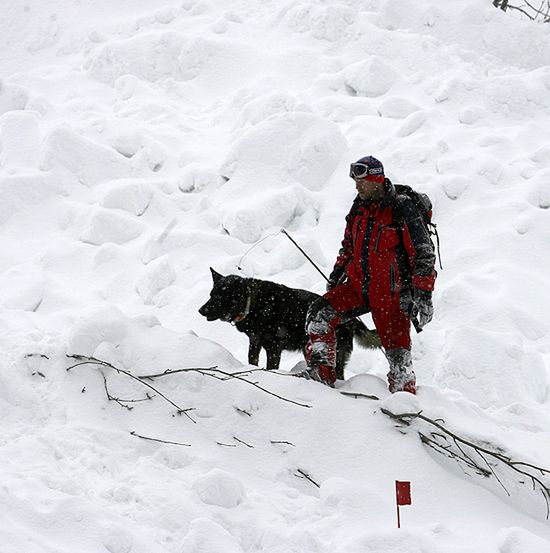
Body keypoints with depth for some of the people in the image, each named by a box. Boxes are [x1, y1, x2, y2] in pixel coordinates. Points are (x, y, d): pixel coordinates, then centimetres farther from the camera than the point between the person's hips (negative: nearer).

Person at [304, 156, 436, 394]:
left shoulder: (402, 209, -13)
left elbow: (423, 254, -13)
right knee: (320, 313, -11)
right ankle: (322, 373, -8)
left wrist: (423, 295, -17)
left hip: (391, 294, -6)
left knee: (397, 351, -4)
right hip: (358, 287, 6)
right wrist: (337, 273, 19)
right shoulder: (359, 207, 8)